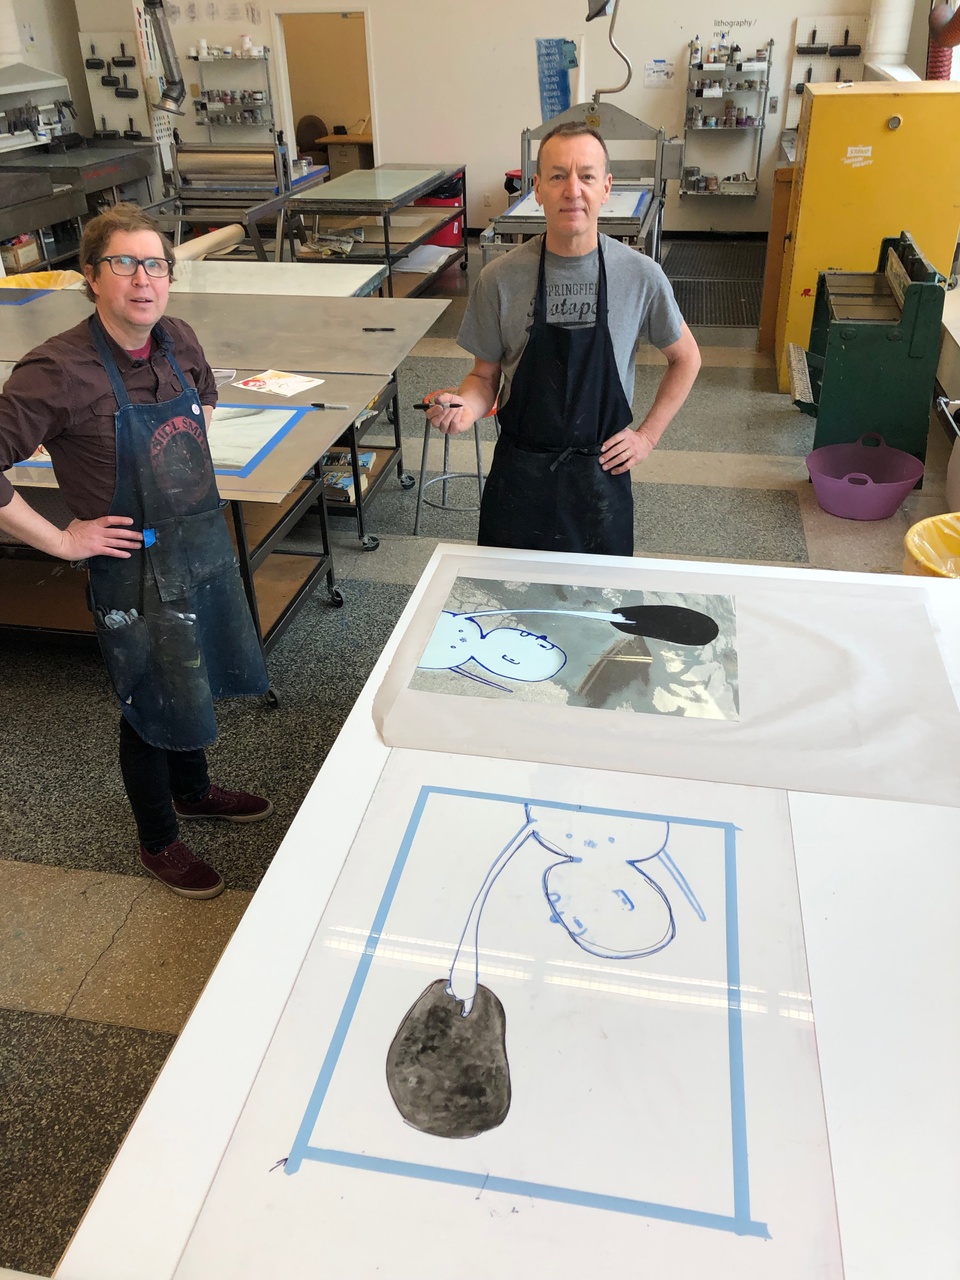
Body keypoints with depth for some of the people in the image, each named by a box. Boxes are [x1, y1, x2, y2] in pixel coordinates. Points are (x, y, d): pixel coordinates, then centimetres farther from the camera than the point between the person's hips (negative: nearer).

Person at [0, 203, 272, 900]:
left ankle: (193, 788, 51)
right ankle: (159, 841, 34)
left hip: (206, 543, 7)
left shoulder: (179, 340, -2)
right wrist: (60, 540, -20)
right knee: (155, 703, 9)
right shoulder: (57, 371, -23)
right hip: (136, 564, -7)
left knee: (200, 678, 23)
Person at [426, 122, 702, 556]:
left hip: (601, 472, 0)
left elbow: (685, 359, 8)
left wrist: (648, 435, 1)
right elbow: (485, 375, 2)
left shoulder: (640, 275, -7)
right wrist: (466, 406, -20)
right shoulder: (501, 278, -8)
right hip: (519, 474, 0)